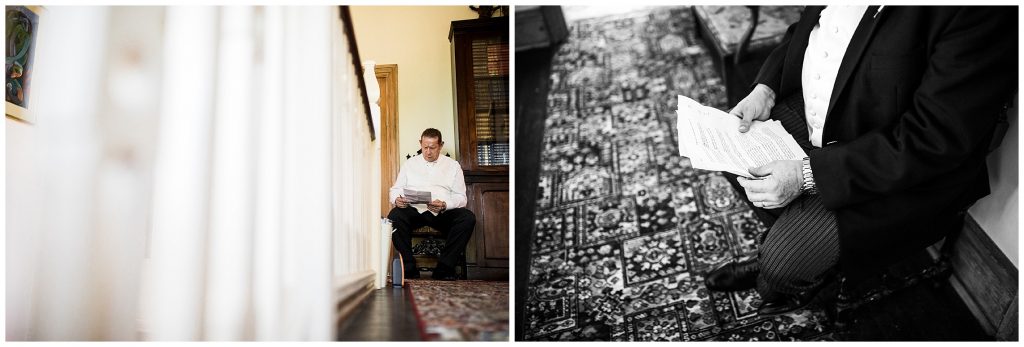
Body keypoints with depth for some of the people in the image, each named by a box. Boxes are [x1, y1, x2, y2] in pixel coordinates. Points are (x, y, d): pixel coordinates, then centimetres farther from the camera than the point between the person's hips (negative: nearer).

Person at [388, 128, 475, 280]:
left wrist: (444, 205, -16)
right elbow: (395, 189, 17)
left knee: (468, 217, -30)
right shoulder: (410, 163, 19)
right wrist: (397, 199, -9)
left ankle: (443, 270, -25)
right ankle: (409, 269, -25)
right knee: (394, 216, -32)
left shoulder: (453, 165, 14)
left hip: (443, 213, 0)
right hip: (414, 210, 1)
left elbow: (461, 197, 6)